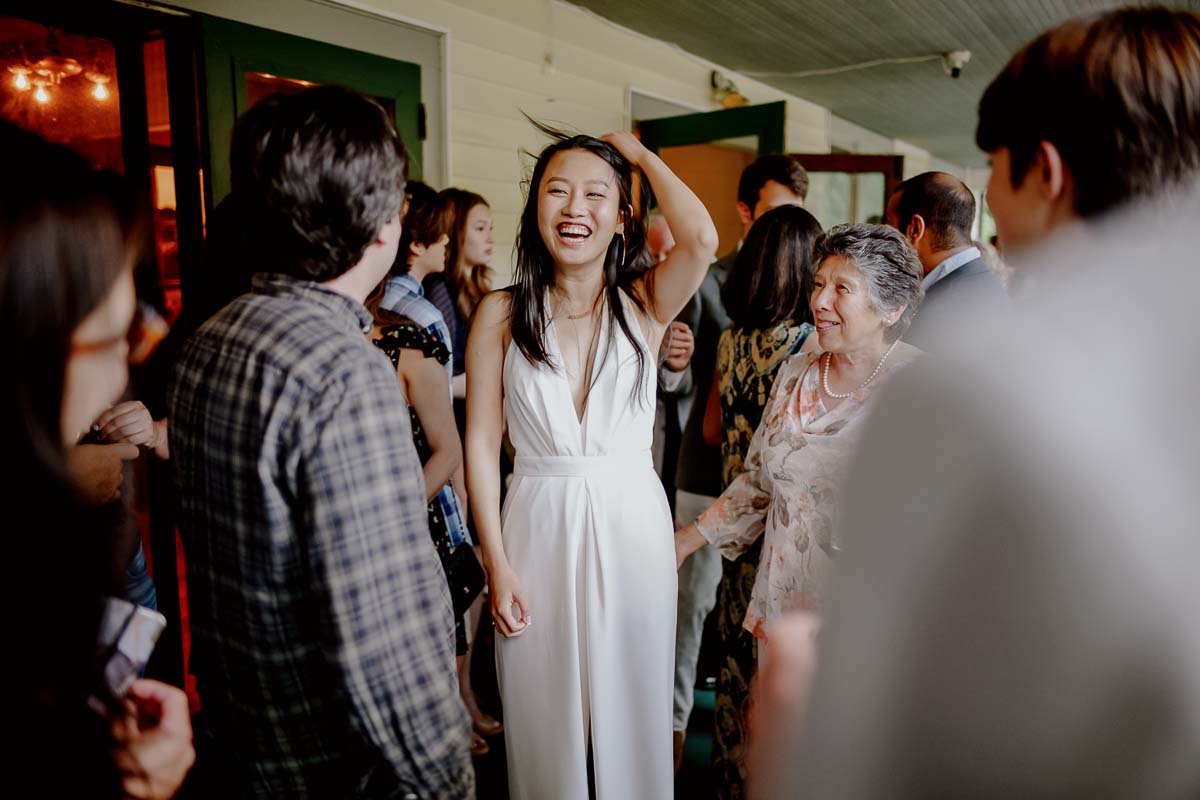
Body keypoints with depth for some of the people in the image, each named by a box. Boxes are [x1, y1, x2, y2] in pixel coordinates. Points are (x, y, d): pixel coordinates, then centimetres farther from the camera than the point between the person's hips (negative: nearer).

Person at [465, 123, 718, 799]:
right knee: (544, 722, 15)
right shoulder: (502, 312, -2)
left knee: (631, 714, 16)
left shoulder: (644, 302, -2)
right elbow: (481, 442, -2)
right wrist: (496, 563, -5)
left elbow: (702, 239, -22)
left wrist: (641, 153, -6)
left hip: (632, 522, 0)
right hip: (537, 527, 0)